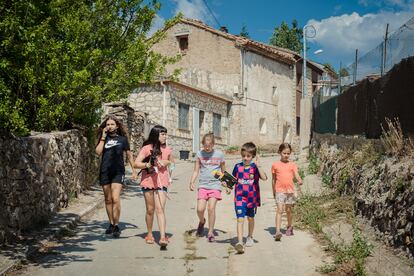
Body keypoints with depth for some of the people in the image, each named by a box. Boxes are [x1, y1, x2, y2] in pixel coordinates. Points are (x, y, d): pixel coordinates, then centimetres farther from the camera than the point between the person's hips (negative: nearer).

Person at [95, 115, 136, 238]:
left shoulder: (122, 139, 5)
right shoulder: (103, 139, 9)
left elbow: (129, 155, 13)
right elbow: (98, 152, -8)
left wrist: (134, 171, 13)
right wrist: (103, 137, -7)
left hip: (118, 172, -3)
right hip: (104, 172, 3)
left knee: (116, 198, -15)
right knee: (108, 200, 9)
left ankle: (116, 226, -9)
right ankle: (111, 224, 21)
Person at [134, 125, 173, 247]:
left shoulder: (167, 149, 5)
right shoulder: (147, 148, -4)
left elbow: (172, 161, 22)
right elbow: (136, 164, -7)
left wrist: (166, 162, -1)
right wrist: (148, 165, -23)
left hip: (162, 182, 1)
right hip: (148, 181, -1)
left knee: (160, 209, -12)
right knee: (150, 210, 11)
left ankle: (163, 237, -17)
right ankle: (149, 234, 29)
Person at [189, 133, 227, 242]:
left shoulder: (219, 154, 3)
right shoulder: (199, 154, 5)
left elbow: (223, 171, 14)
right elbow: (196, 170, 9)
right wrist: (192, 182, -4)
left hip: (215, 185, -1)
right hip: (203, 185, 2)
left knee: (211, 208, -14)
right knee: (200, 209, -8)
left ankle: (210, 232, 1)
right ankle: (202, 222, 27)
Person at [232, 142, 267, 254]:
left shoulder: (255, 167, -4)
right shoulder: (238, 167, 1)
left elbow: (264, 178, -19)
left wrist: (258, 166, -26)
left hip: (252, 197, 0)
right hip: (240, 197, 0)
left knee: (250, 218, 18)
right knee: (240, 219, -12)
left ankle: (250, 237, 40)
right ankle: (240, 242, -20)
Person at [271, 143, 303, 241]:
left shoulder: (292, 165, 7)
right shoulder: (275, 165, 5)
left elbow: (296, 175, -6)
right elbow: (274, 179, 12)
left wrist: (300, 180, -28)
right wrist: (274, 192, 16)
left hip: (290, 190, 2)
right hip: (279, 191, -2)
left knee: (289, 210, 13)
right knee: (279, 210, -12)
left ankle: (289, 227, 35)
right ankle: (278, 231, -19)